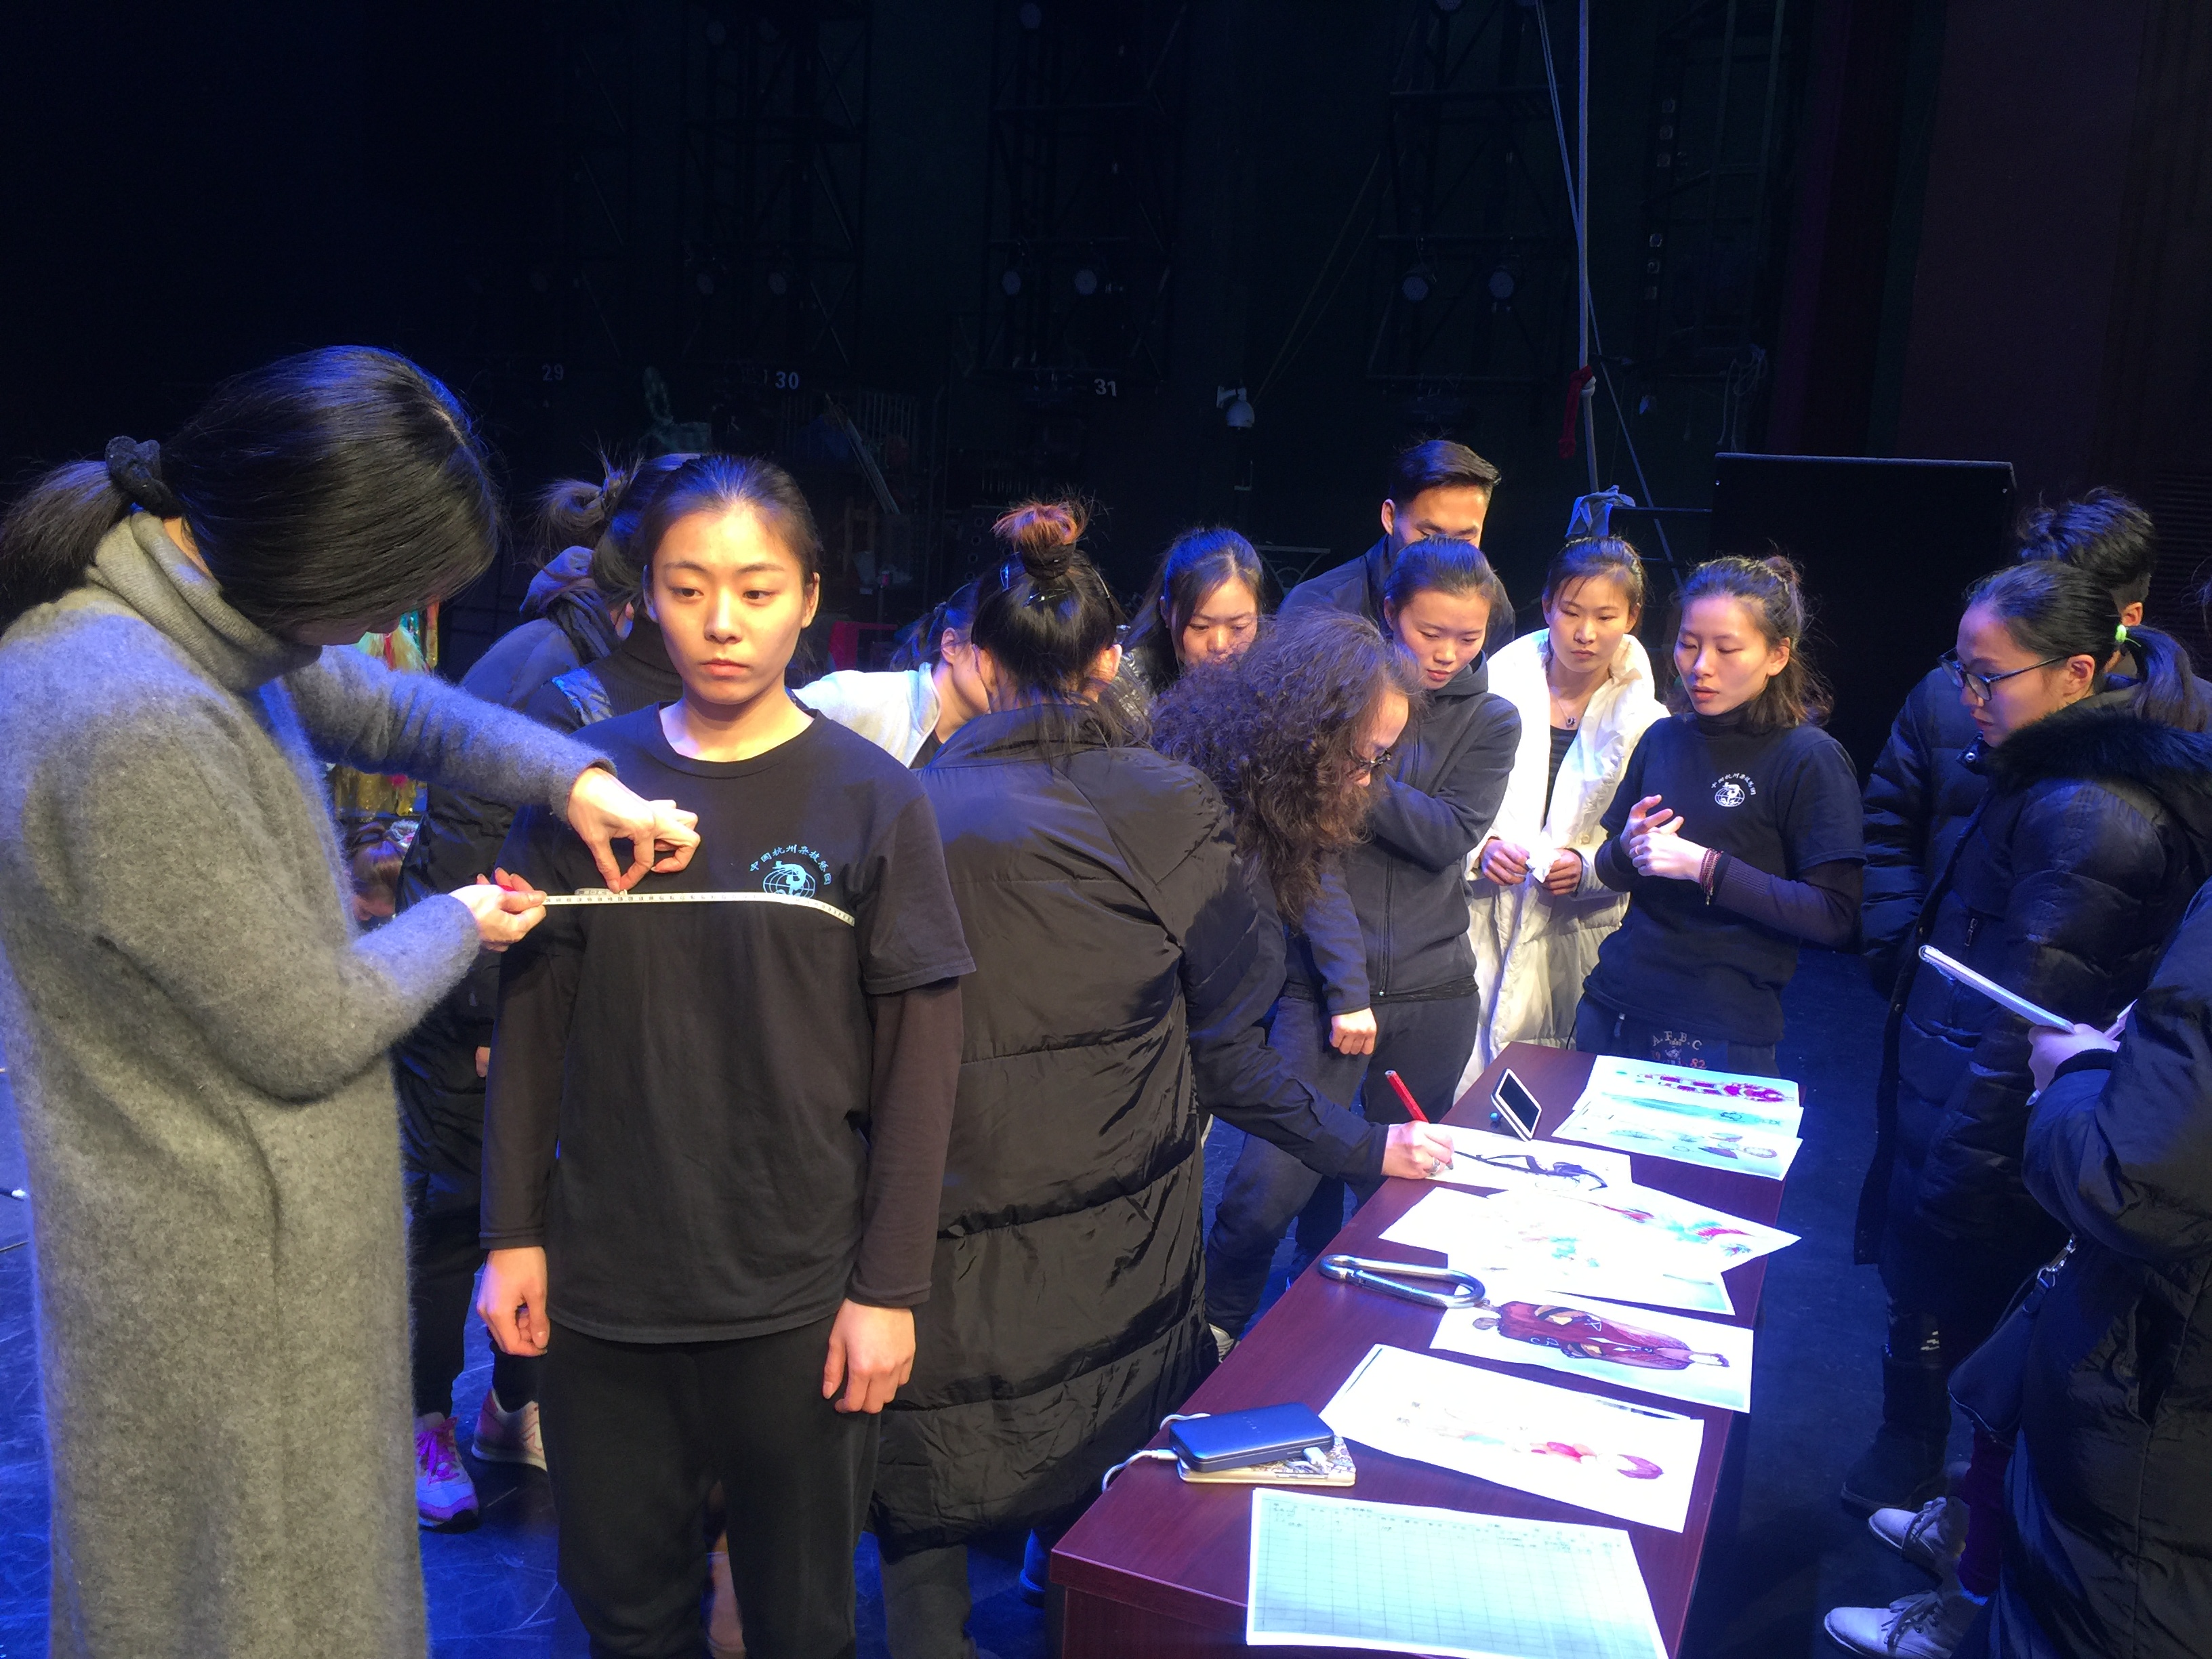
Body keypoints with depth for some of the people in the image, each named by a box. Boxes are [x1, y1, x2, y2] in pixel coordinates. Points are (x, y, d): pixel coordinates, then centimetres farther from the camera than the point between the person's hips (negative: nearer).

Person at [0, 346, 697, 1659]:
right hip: (225, 1288, -9)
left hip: (214, 1234, 9)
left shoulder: (200, 603, -3)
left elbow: (381, 708, 15)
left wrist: (576, 775, 1)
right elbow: (311, 1037, -23)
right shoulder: (139, 727, -32)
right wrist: (461, 924, -5)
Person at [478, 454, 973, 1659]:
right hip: (599, 1286, 2)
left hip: (796, 1298, -2)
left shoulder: (870, 799, -8)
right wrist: (512, 1237, 3)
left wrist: (889, 1289, -7)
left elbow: (919, 1063, -6)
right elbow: (532, 1023, 4)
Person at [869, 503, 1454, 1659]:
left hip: (950, 1264, -1)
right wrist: (1365, 1149, 9)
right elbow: (1227, 1053, -4)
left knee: (926, 1531, 18)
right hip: (1120, 1259, 1)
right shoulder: (1173, 806, -6)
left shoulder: (918, 812, -8)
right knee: (1097, 1506, 23)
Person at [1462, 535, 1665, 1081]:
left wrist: (1587, 867, -14)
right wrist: (1480, 850, -15)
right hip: (1479, 929, 0)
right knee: (1454, 1098, -4)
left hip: (1573, 947, 1)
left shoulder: (1644, 724, 3)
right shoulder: (1499, 685, 2)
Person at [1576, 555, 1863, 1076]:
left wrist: (1704, 866, -21)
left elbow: (1835, 916, -15)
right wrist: (1628, 850, -9)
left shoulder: (1809, 759, -9)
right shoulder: (1664, 739, 6)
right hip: (1612, 1007, 5)